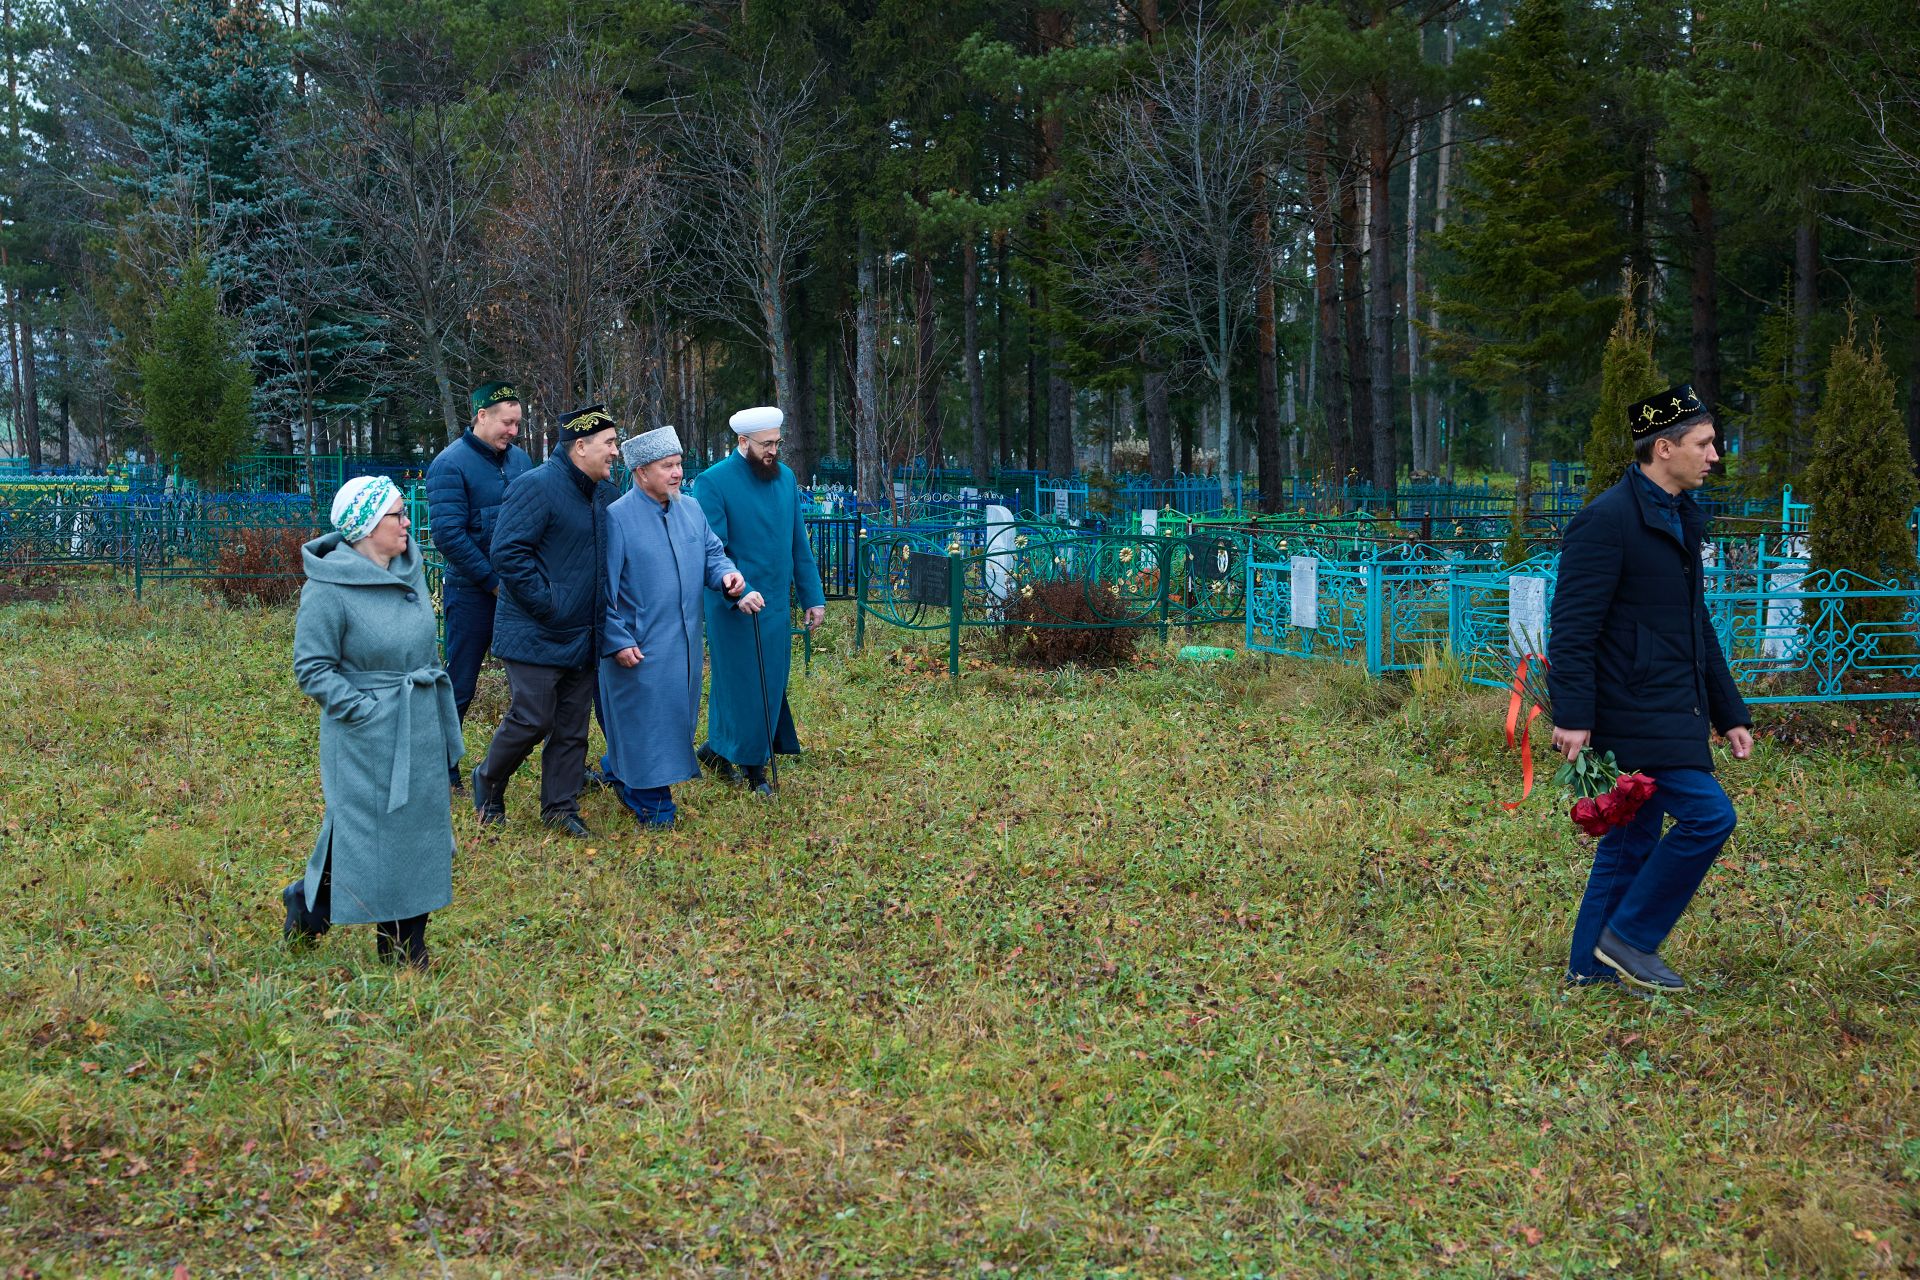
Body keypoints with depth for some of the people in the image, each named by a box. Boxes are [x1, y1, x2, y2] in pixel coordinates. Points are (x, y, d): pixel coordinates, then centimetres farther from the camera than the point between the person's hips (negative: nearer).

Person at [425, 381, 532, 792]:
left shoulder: (519, 458, 7)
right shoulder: (451, 464, -11)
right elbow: (448, 535, -17)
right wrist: (493, 582, -15)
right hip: (474, 593, -5)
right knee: (460, 684, 4)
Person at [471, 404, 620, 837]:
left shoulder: (602, 493, 11)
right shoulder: (536, 487, -15)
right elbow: (508, 552, -21)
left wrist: (602, 616, 13)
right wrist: (545, 603, -21)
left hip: (582, 636, 8)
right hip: (536, 635, -8)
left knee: (572, 728, 10)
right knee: (532, 720, -4)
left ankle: (560, 807, 20)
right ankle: (489, 782, 21)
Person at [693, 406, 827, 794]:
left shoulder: (786, 478, 7)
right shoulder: (713, 482, -12)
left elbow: (799, 543, 12)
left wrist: (813, 597, 10)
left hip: (776, 602, 6)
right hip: (735, 607, -6)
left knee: (772, 684, 10)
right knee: (743, 683, 1)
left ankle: (719, 750, 24)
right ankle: (752, 766, 15)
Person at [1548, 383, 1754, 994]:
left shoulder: (1681, 519, 16)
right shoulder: (1608, 519, -14)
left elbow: (1697, 625, 23)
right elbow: (1572, 627, -18)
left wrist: (1730, 713, 20)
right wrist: (1572, 716, -24)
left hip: (1673, 709, 10)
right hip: (1636, 710, -10)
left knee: (1635, 836, 12)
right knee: (1707, 814, -14)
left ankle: (1594, 966, 20)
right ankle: (1628, 936, -1)